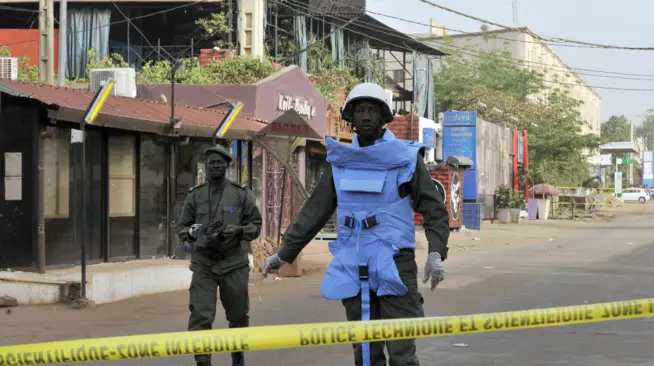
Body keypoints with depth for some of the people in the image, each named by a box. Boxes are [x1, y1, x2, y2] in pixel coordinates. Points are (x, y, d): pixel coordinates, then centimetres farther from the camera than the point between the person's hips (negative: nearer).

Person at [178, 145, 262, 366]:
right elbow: (182, 227, 11)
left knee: (238, 316, 13)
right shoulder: (195, 195, 5)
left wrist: (238, 230, -16)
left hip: (233, 263, 0)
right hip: (203, 264, 0)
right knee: (200, 317, -13)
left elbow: (256, 225, 4)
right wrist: (192, 232, -11)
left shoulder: (241, 194, 1)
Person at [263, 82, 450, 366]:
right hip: (353, 268, 4)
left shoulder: (406, 157, 0)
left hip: (394, 265, -4)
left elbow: (434, 210, -3)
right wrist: (285, 253, 13)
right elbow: (315, 211, 15)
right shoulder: (341, 161, 11)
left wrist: (436, 253, -19)